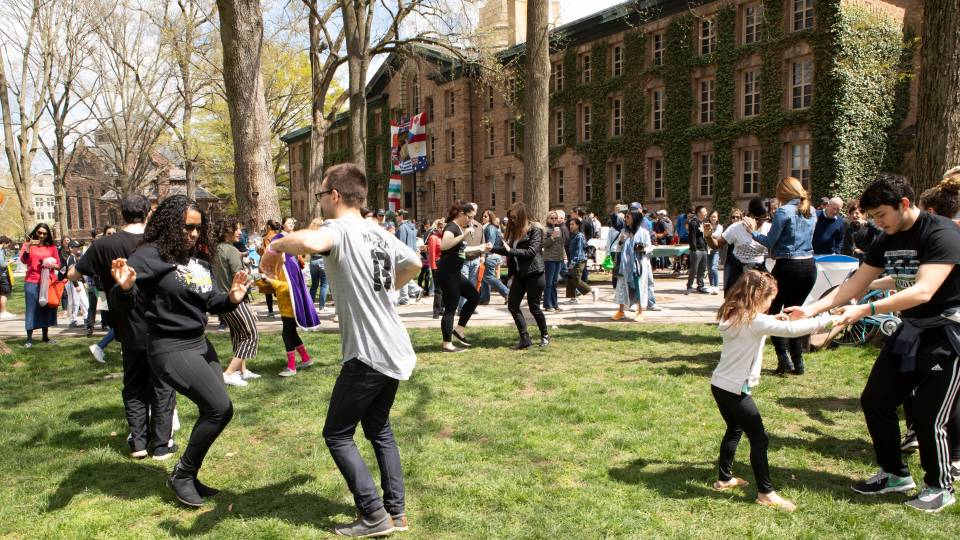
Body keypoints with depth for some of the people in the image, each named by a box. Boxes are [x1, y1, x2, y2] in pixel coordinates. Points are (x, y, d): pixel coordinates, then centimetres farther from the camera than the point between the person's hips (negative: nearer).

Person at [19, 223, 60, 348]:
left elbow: (58, 265, 11)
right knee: (31, 309, -5)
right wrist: (28, 246, -20)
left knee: (46, 308, 7)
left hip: (48, 282, 2)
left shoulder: (52, 247, 10)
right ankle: (29, 338, -5)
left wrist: (51, 265, -10)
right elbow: (24, 260, -10)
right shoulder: (27, 245, 6)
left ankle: (45, 336, 16)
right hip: (32, 282, -2)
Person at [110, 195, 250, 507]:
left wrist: (231, 299, -9)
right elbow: (125, 303, -17)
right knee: (221, 408, -13)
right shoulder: (150, 256, -14)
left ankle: (189, 478, 29)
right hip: (170, 349, -8)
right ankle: (181, 476, 7)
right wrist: (125, 288, -40)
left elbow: (210, 302, 12)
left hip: (200, 344, 9)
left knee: (213, 412, 11)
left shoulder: (197, 259, 8)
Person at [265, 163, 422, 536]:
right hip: (396, 351, 8)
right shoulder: (381, 234, 10)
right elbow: (414, 264, 26)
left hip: (368, 355, -8)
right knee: (379, 428, 21)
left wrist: (277, 246, -18)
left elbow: (310, 242, -38)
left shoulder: (339, 229, -14)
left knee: (337, 435, 7)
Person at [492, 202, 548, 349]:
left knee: (534, 307, 2)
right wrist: (492, 248, -4)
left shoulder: (535, 229, -10)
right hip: (519, 274, 7)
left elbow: (531, 252, -18)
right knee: (513, 305, 0)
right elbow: (506, 248, 10)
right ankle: (525, 339, 8)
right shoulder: (514, 230, 11)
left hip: (534, 274, -7)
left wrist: (510, 250, -20)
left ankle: (545, 335, 25)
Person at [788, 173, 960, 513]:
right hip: (910, 331, 8)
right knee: (875, 400, 6)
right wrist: (812, 309, -7)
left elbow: (923, 292, -33)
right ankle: (895, 474, 24)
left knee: (927, 417, -5)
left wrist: (867, 310, -39)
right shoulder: (888, 240, 3)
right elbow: (854, 285, 4)